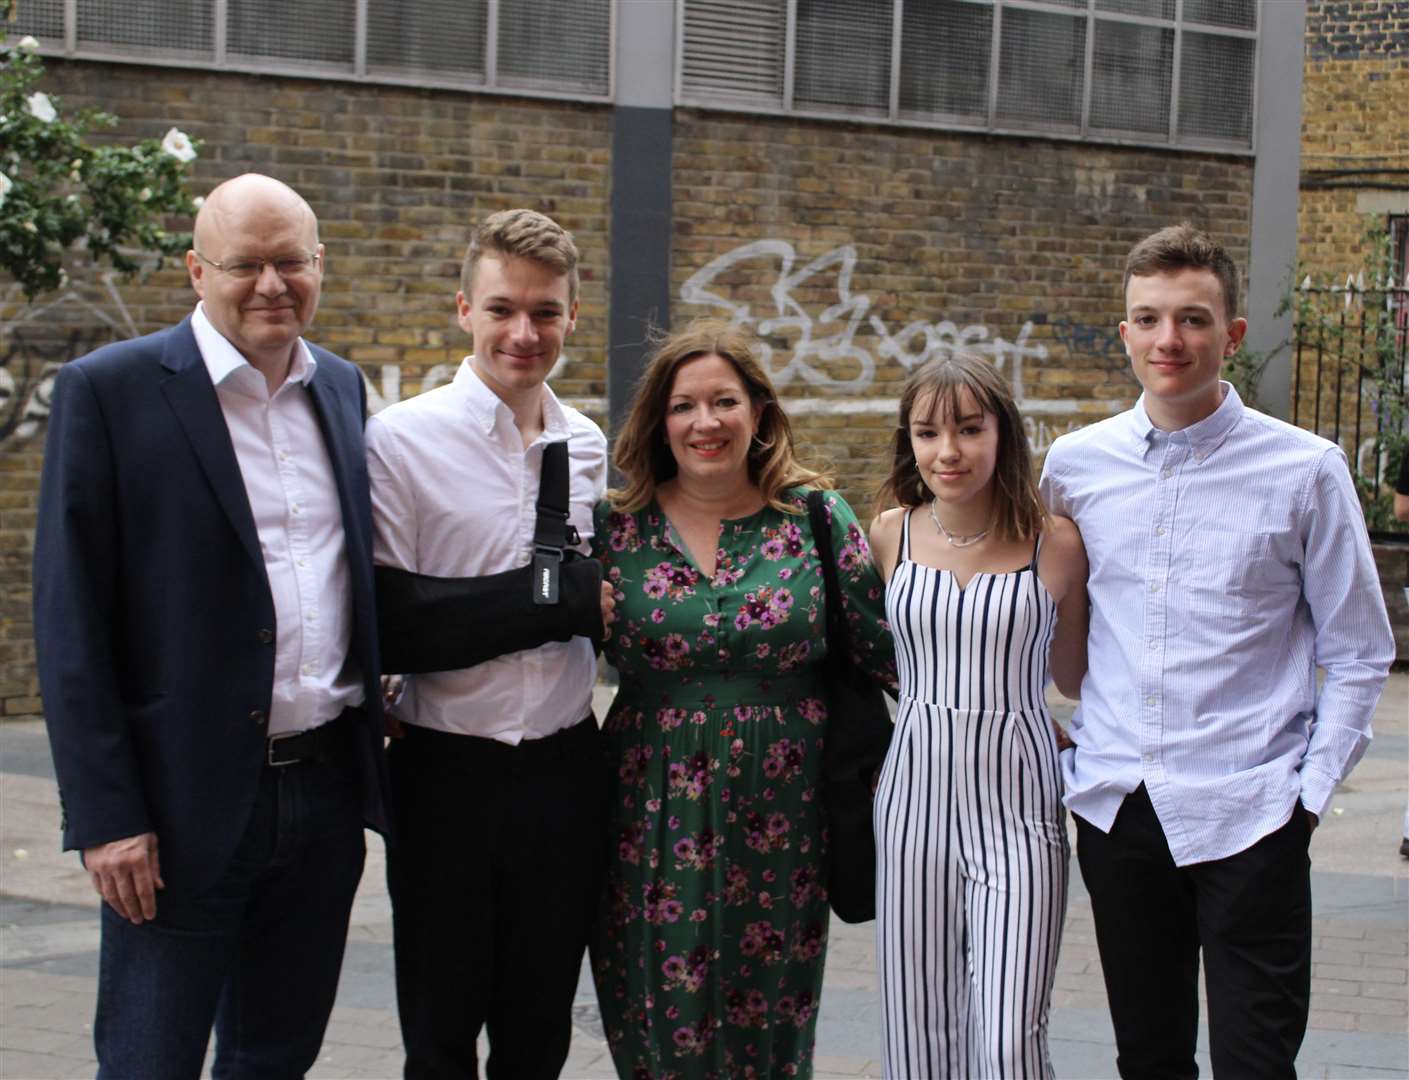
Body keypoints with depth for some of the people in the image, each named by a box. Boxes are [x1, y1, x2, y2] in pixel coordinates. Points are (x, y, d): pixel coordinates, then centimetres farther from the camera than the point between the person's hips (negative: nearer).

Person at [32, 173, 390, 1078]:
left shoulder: (341, 387, 10)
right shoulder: (109, 390, -8)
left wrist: (370, 755, 11)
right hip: (187, 801, -5)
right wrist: (105, 815, -14)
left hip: (325, 790, 5)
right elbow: (70, 620, -10)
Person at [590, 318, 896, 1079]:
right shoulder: (617, 526, 0)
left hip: (781, 809, 0)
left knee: (769, 1012, 8)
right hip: (655, 813, 0)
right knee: (661, 1018, 5)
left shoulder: (817, 519, -1)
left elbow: (885, 651, 2)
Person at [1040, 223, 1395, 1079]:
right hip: (1114, 806, 3)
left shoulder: (1305, 470, -4)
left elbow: (1359, 655, 1)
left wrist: (1311, 793, -5)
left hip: (1248, 813, -3)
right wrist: (1056, 752, 10)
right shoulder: (1075, 465, 5)